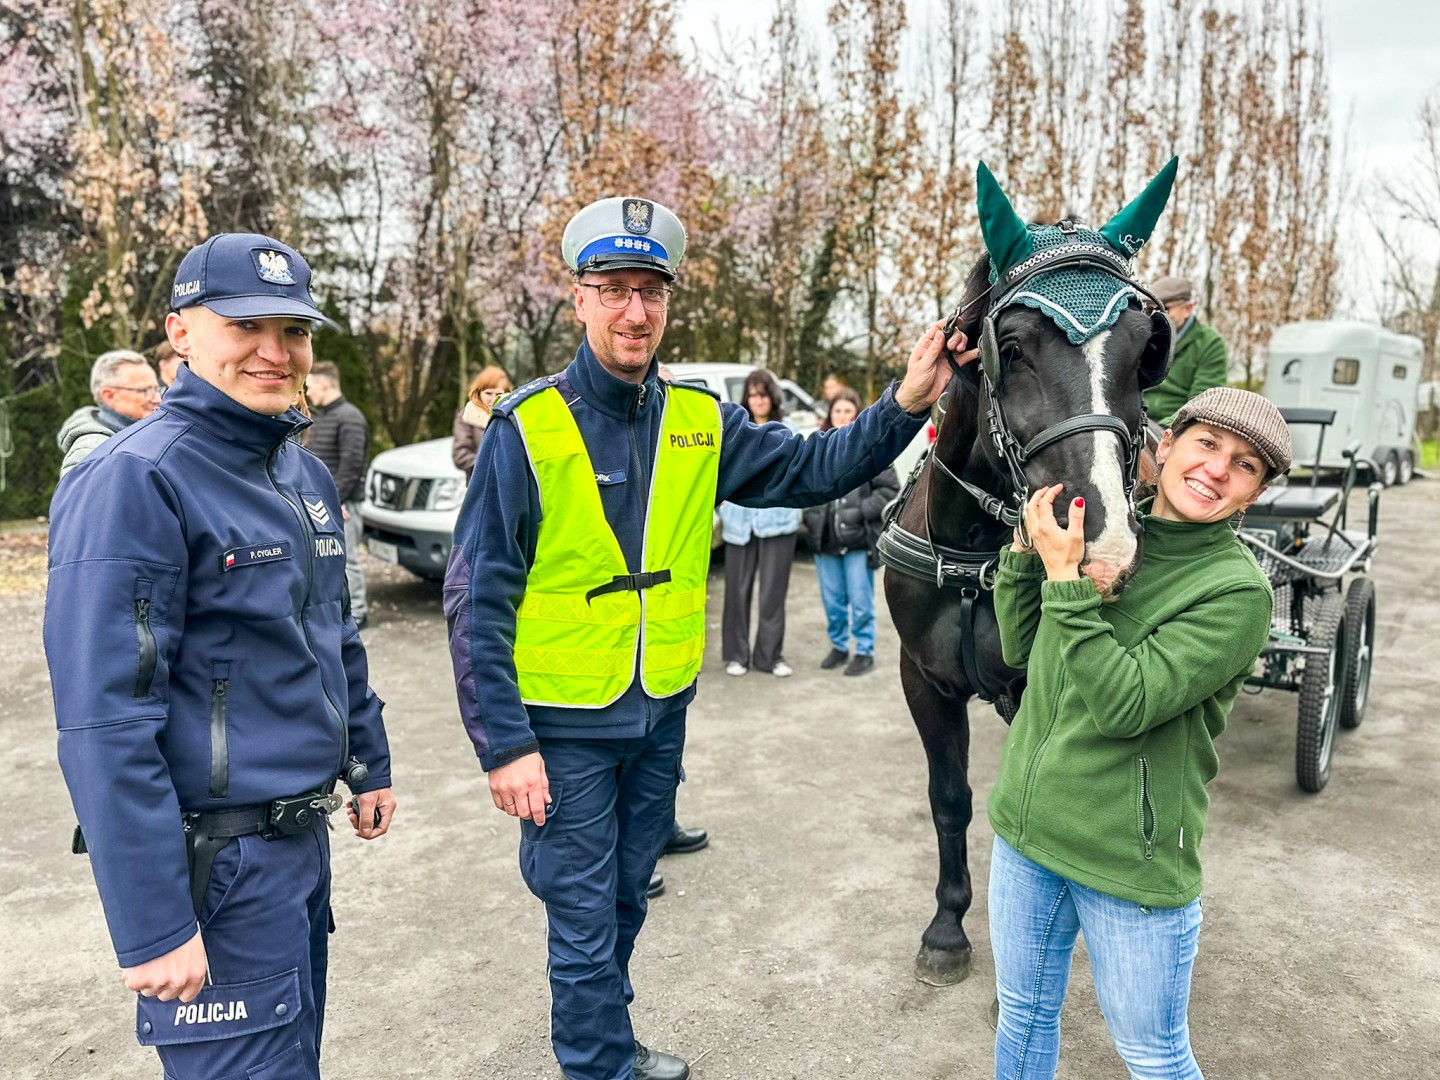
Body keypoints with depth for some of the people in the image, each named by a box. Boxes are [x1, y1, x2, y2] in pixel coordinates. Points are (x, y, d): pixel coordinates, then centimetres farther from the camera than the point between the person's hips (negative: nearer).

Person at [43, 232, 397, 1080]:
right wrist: (153, 926, -21)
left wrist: (370, 764, 20)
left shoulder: (305, 473, 7)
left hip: (303, 838, 8)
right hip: (217, 861, -8)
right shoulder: (136, 480, -18)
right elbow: (106, 724, -22)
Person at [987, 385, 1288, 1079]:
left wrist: (1064, 578, -26)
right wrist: (1025, 547, -5)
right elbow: (1021, 651, 6)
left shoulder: (1238, 592, -17)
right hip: (1025, 827, 5)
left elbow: (1123, 704, -25)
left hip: (1132, 862, -5)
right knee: (1022, 1019, 24)